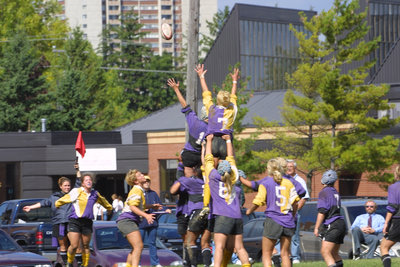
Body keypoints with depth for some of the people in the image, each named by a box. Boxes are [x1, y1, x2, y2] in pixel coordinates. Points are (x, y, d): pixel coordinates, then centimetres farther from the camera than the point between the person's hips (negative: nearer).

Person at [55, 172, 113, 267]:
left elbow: (103, 201, 32)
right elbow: (59, 202, 6)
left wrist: (109, 208, 45)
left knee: (85, 246, 6)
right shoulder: (76, 192, -6)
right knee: (74, 246, -10)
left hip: (87, 222, 4)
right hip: (75, 222, -4)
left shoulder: (95, 194, 8)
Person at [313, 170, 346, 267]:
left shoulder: (324, 192, -6)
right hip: (341, 223, 9)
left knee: (325, 252, -15)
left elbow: (322, 212, -14)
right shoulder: (335, 192, 19)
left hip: (332, 226, -9)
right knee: (334, 253, 14)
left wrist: (316, 227, -12)